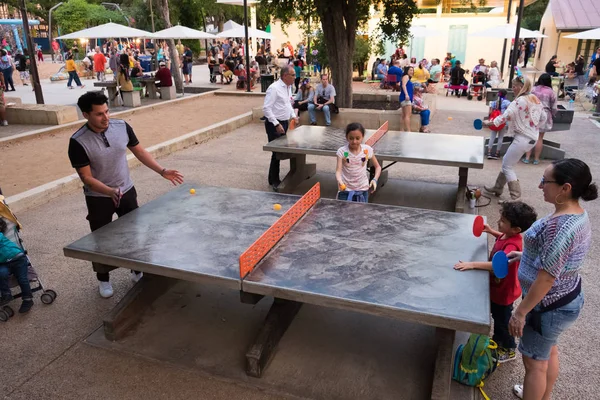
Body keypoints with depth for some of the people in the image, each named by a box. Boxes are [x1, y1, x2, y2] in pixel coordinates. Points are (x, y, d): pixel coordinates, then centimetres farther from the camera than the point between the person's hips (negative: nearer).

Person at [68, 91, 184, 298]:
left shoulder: (122, 126, -11)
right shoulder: (78, 142, -21)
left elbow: (140, 151, 3)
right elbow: (87, 178, -19)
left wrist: (162, 171, -4)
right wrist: (110, 191, -35)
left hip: (127, 191, 3)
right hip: (98, 199, -3)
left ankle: (137, 270, 36)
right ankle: (103, 279, 33)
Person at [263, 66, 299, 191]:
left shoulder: (288, 87, 10)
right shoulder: (274, 88, -18)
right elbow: (266, 108, -21)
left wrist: (293, 115, 10)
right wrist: (276, 124, -23)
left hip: (284, 123, 9)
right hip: (274, 124, -9)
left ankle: (273, 178, 25)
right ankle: (274, 181, 9)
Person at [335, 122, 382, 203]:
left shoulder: (367, 150, -6)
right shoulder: (342, 151, -11)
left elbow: (378, 167, 6)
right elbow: (338, 170, -19)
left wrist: (375, 179, -11)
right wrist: (339, 181, -40)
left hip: (362, 190, 2)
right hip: (345, 191, -1)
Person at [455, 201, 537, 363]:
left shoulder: (512, 246, -37)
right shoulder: (508, 235, -9)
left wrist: (472, 264, -56)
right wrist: (491, 231, 1)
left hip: (503, 291, -9)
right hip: (497, 287, 9)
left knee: (503, 321, 15)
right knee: (497, 316, 29)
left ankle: (509, 350, 39)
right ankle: (498, 339, 53)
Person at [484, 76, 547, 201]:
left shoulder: (520, 101, -17)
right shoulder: (536, 100, 10)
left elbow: (505, 116, -22)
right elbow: (543, 118, 16)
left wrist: (490, 122, -15)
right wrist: (533, 128, 20)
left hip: (522, 138, -9)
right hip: (532, 137, 9)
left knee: (507, 166, -1)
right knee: (506, 161, 19)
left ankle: (515, 197, -2)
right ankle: (498, 188, 27)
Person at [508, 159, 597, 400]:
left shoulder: (558, 226, -32)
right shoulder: (578, 214, -2)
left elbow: (546, 278, -29)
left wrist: (521, 311, -21)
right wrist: (525, 255, 11)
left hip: (550, 306, -9)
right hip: (567, 298, 10)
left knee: (534, 362, 10)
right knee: (549, 352, 28)